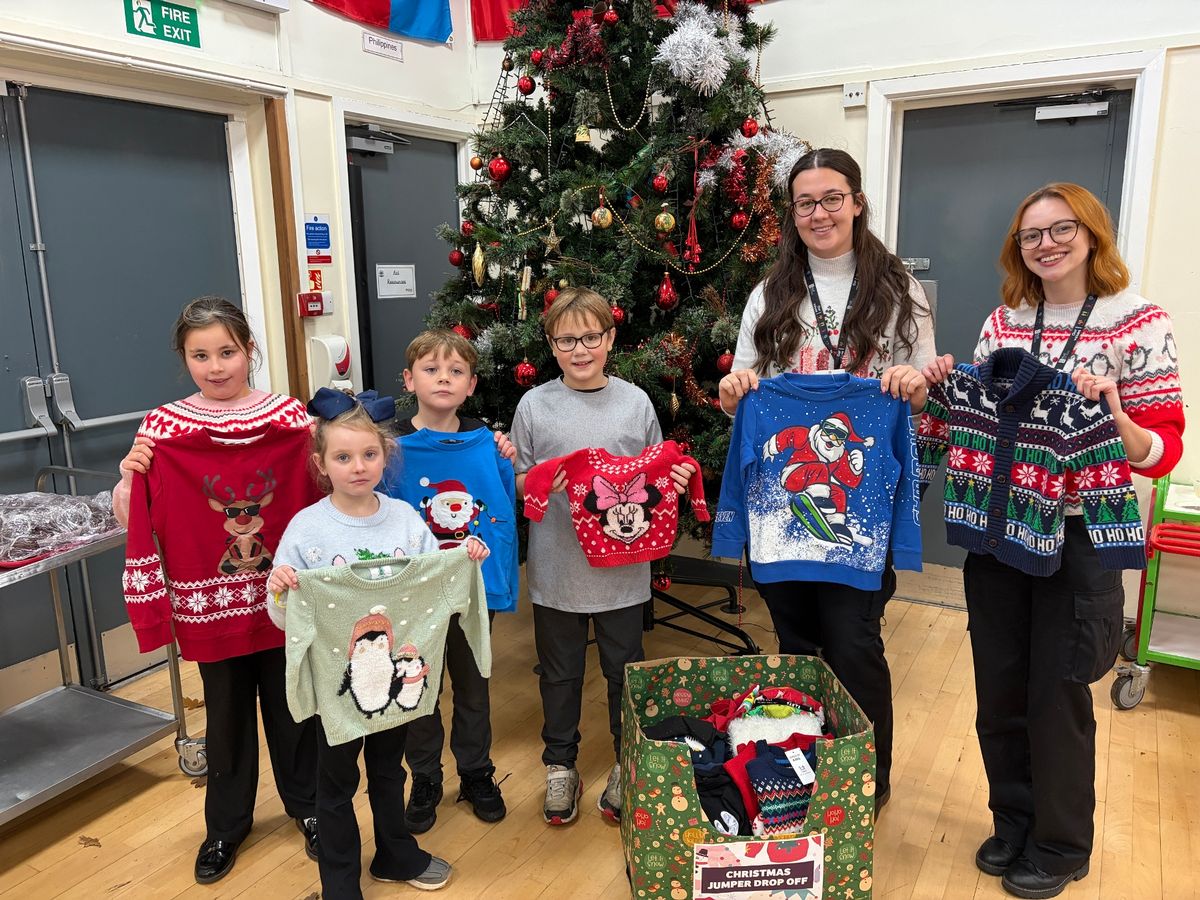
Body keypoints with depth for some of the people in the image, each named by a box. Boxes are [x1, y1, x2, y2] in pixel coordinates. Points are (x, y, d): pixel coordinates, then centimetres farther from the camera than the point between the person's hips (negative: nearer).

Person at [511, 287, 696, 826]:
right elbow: (516, 483, 1)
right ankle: (560, 765, 36)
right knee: (560, 672, 16)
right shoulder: (534, 406, -4)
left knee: (625, 670, 16)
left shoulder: (635, 402, -1)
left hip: (623, 567, 1)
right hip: (555, 569, 0)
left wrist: (673, 480, -13)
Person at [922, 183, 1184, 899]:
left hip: (1077, 538, -4)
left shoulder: (1138, 323, -8)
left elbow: (1164, 452, -10)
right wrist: (946, 390, -5)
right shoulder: (1002, 323, 5)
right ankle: (1014, 822, 36)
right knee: (999, 687, 13)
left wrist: (1112, 413, -28)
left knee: (1057, 694, 7)